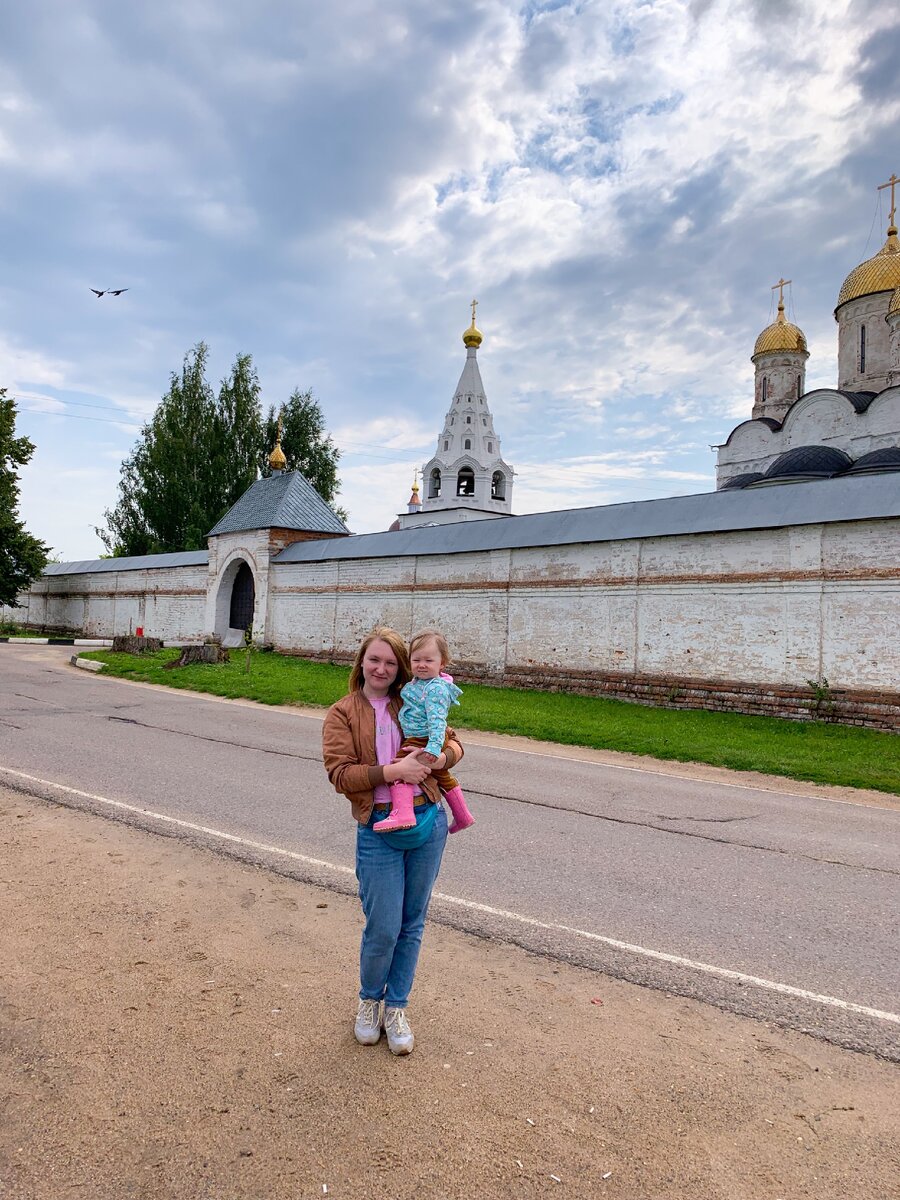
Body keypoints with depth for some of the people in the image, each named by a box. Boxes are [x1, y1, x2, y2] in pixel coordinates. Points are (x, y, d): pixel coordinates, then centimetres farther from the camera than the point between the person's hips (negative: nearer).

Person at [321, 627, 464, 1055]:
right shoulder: (342, 714, 0)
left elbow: (452, 743, 13)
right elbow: (340, 774, -10)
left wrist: (440, 758, -10)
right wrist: (392, 771, -21)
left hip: (428, 823, 3)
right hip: (378, 831, -3)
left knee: (412, 924, 13)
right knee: (383, 928, 0)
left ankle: (396, 1007, 34)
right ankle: (369, 1000, 32)